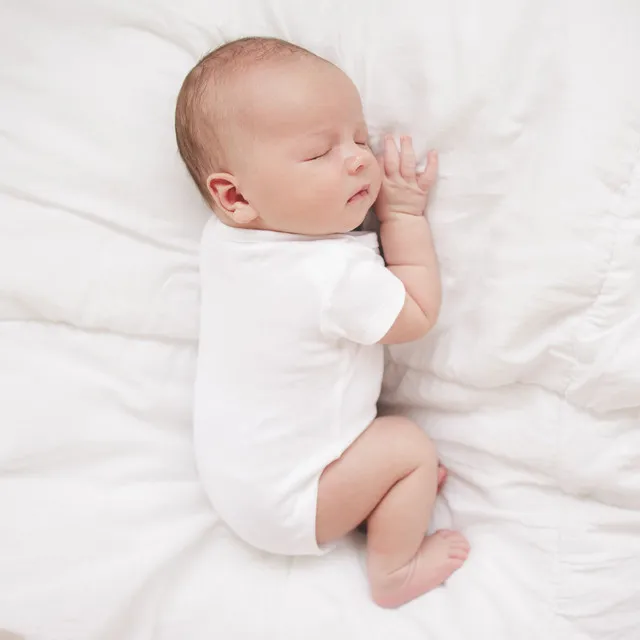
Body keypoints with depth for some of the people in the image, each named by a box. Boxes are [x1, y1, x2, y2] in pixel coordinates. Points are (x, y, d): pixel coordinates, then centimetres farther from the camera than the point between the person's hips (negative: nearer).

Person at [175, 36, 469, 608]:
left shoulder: (224, 235, -10)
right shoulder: (338, 274, -35)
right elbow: (419, 314, -17)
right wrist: (405, 211, -13)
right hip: (281, 506, -8)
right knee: (412, 448, -3)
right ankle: (393, 572, 12)